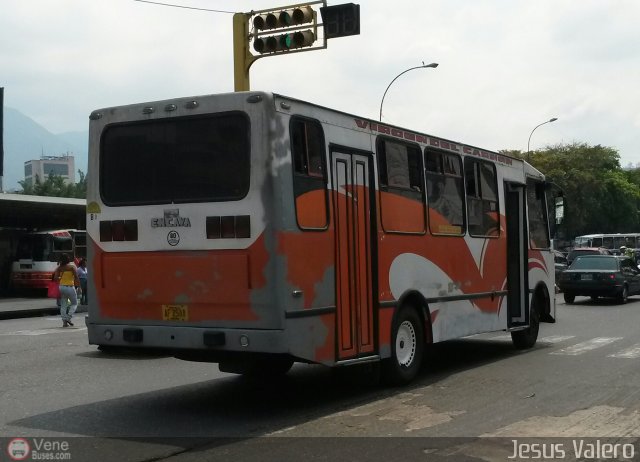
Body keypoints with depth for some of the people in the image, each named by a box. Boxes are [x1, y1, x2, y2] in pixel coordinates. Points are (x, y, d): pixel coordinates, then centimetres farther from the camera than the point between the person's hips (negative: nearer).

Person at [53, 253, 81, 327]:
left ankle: (64, 322, 8)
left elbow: (55, 278, -3)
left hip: (61, 287, 4)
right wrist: (79, 287, -8)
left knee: (63, 305, 9)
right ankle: (68, 318, -5)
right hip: (70, 287, -4)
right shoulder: (72, 267, -7)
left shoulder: (59, 268, 4)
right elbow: (76, 277, -12)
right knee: (74, 303, 11)